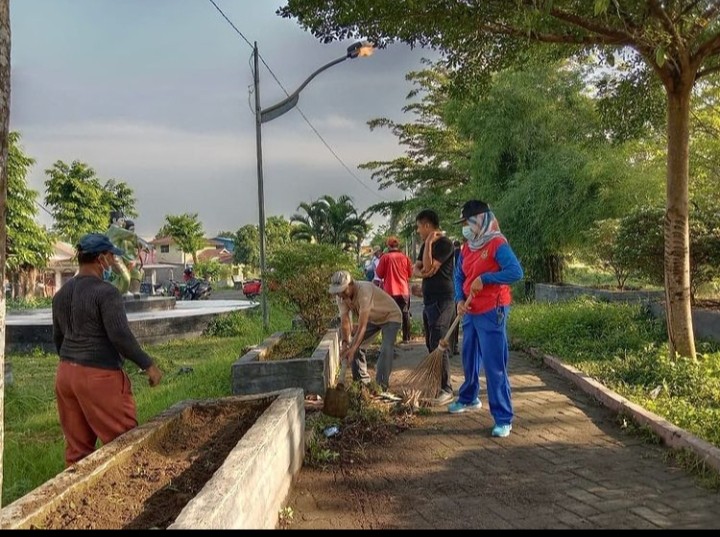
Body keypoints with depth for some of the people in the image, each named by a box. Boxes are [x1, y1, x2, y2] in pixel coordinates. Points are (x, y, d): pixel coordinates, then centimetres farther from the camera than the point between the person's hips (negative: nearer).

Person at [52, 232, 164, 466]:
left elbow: (58, 337, 20)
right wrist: (148, 365, -11)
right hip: (98, 375, -8)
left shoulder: (61, 294, 11)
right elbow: (121, 336, -19)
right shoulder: (106, 292, -14)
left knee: (77, 446, 13)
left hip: (65, 374, 8)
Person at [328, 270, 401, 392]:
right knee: (352, 343, -1)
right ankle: (362, 381, 11)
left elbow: (362, 325, -43)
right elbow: (345, 321, -19)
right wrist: (345, 343, -35)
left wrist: (353, 348, -47)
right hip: (372, 319, 7)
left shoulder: (365, 291, -41)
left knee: (386, 349, -26)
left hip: (390, 316, -7)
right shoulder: (341, 296, -19)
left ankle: (381, 385, -18)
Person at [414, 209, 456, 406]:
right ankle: (436, 383, 21)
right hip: (429, 300, 9)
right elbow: (416, 268, 11)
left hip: (442, 301, -9)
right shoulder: (426, 245, 16)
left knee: (438, 345, -11)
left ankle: (446, 389, -7)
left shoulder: (445, 244, -12)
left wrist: (428, 243, -16)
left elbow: (428, 267, -19)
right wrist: (422, 272, -10)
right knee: (431, 344, 12)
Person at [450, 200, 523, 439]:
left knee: (494, 365, -8)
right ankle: (468, 398, 42)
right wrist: (460, 300, -3)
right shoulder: (466, 248, 11)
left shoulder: (497, 244, -14)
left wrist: (484, 279, -22)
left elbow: (516, 272, -23)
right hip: (470, 313, 8)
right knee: (469, 359, 21)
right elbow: (459, 277, 14)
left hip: (491, 313, -8)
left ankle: (504, 419, -2)